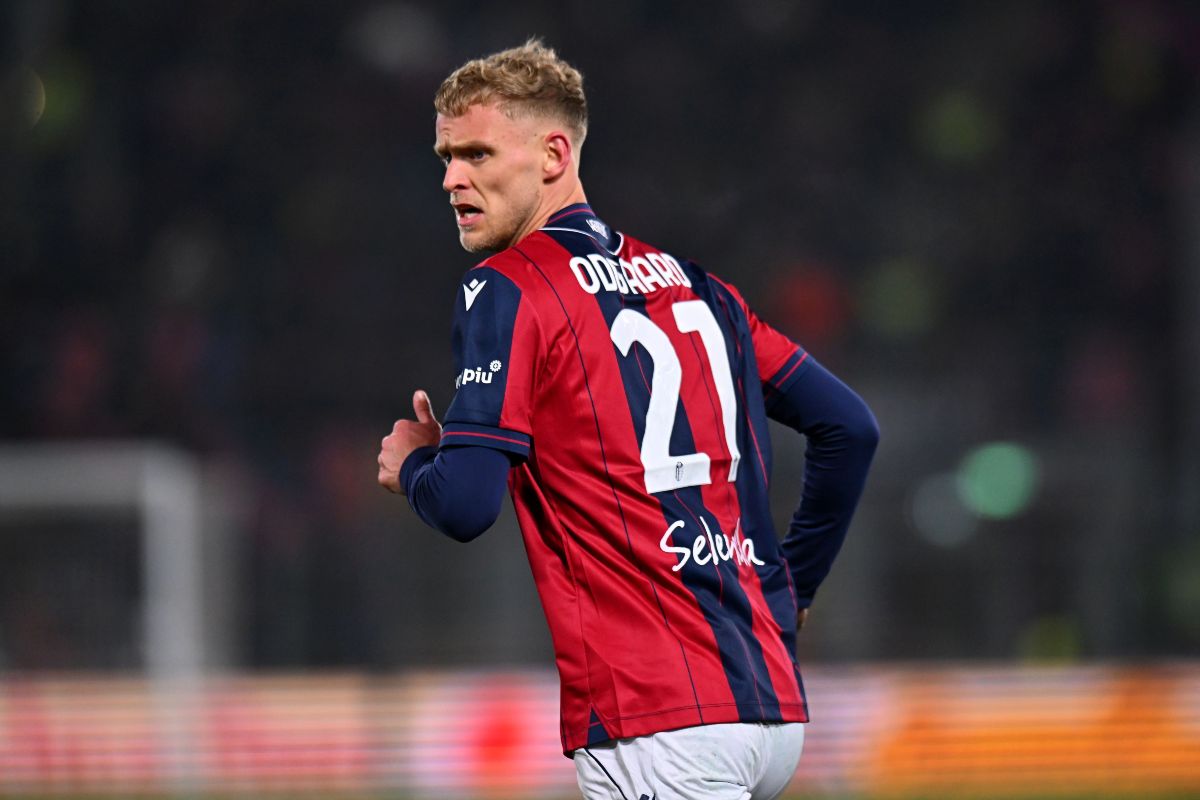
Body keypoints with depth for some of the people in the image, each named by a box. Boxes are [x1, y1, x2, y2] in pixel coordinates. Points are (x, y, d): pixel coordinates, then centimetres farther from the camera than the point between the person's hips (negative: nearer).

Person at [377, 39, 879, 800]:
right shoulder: (689, 281, 18)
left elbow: (465, 503, -11)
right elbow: (851, 426, 19)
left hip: (661, 719, -8)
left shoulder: (509, 289, -3)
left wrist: (410, 465, 12)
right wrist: (789, 590, 27)